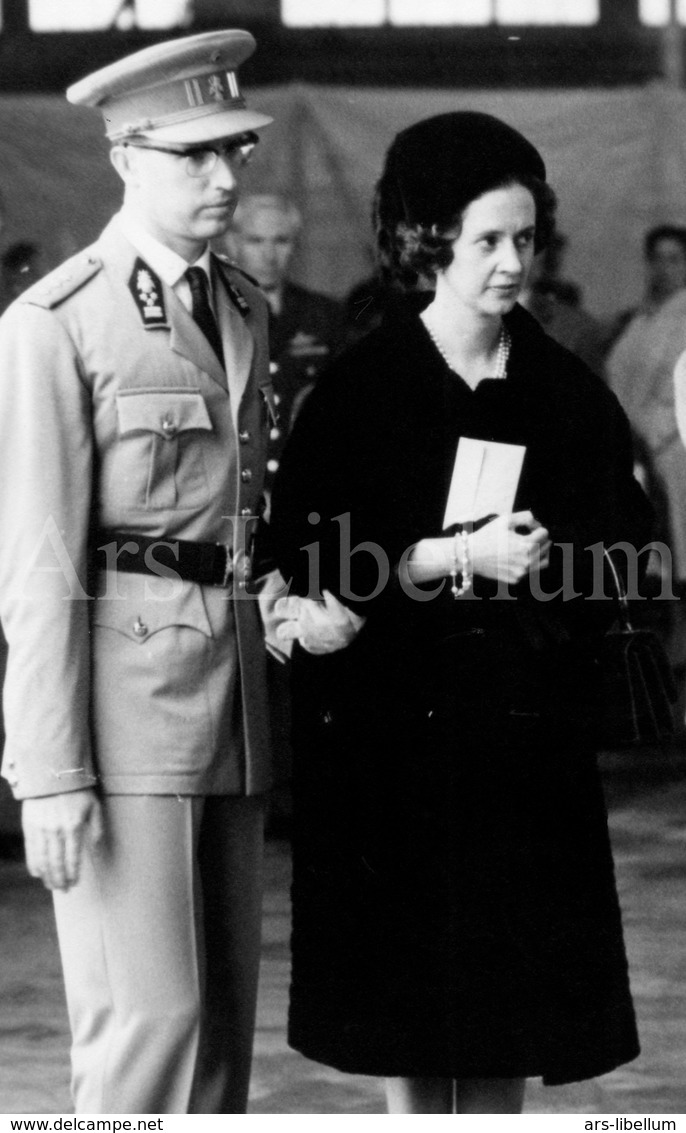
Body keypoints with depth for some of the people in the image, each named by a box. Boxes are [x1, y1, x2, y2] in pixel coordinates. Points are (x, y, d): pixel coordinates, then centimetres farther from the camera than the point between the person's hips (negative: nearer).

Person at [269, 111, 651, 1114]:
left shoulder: (569, 395, 3)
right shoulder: (359, 390, -2)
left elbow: (618, 562, -1)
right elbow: (304, 554, -6)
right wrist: (456, 559, -20)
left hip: (523, 731, 2)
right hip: (390, 738, -2)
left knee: (507, 1029, 3)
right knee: (404, 1026, 2)